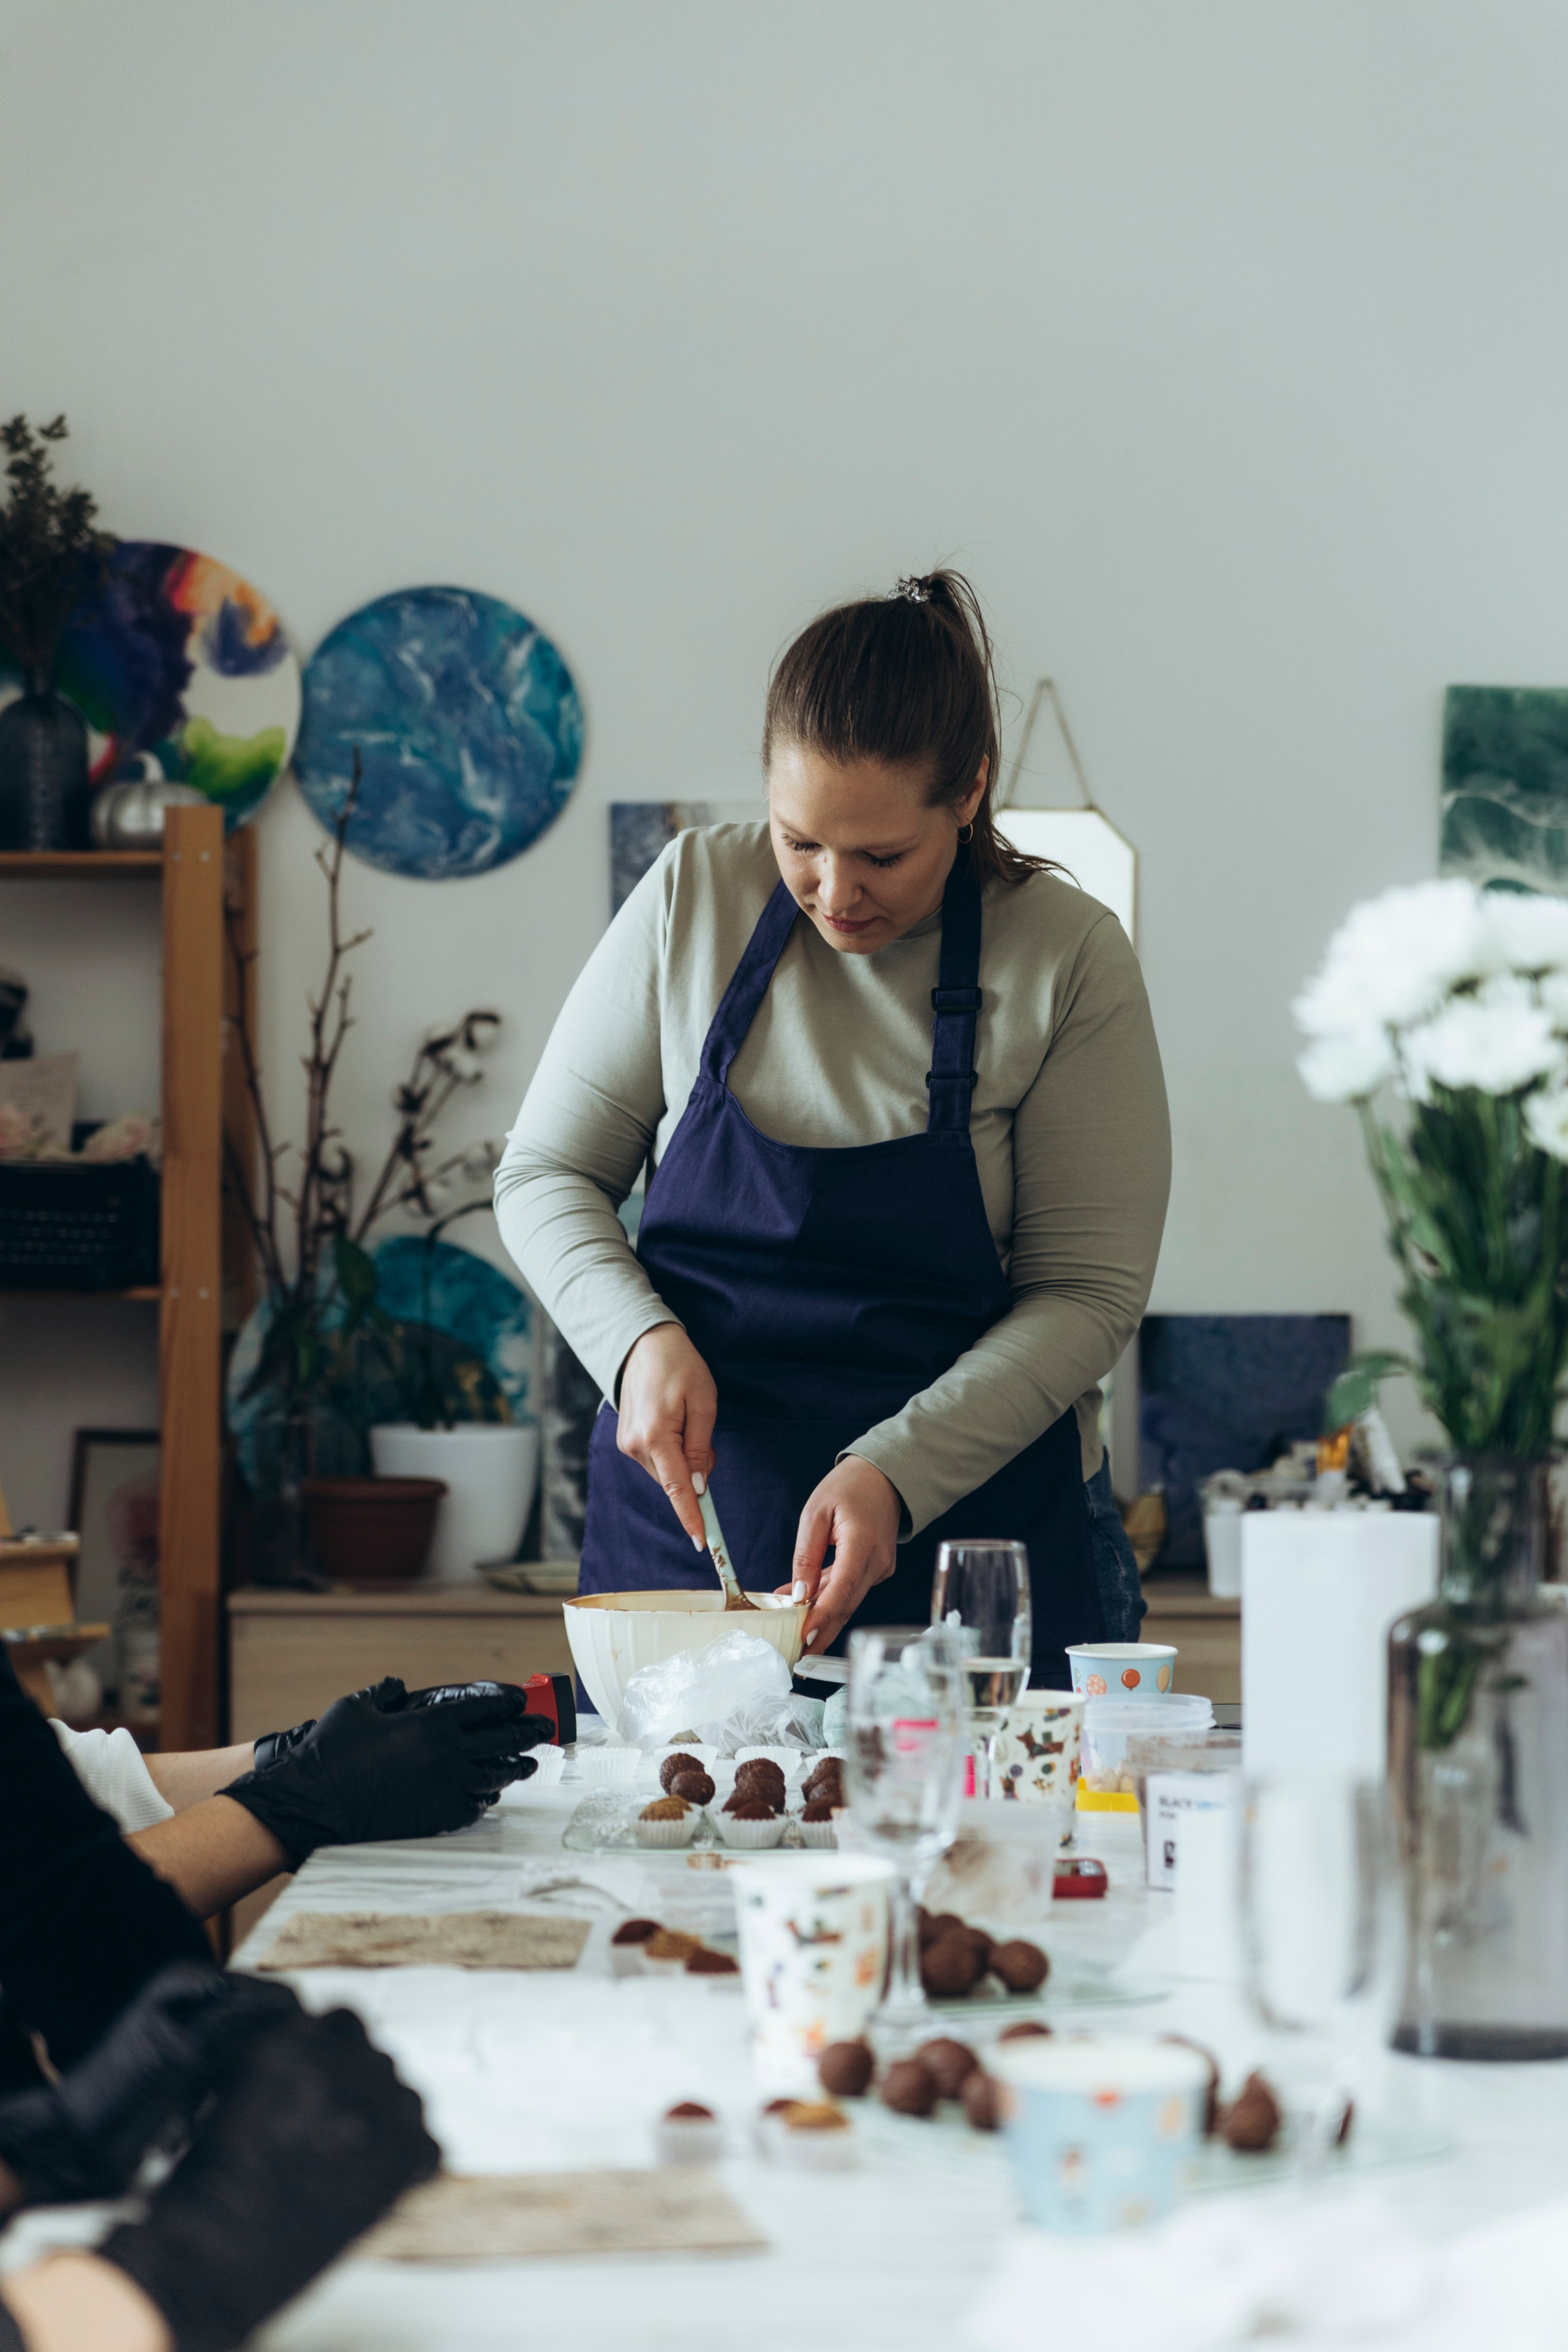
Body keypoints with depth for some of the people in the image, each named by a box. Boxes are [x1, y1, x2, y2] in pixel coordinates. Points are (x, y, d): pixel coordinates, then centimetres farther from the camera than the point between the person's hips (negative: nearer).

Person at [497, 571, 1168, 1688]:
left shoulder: (1069, 958, -8)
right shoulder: (695, 896, -2)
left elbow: (1088, 1291, -8)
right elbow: (545, 1176, 5)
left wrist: (894, 1473, -20)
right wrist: (640, 1340, -13)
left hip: (973, 1525, -2)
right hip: (683, 1505, 2)